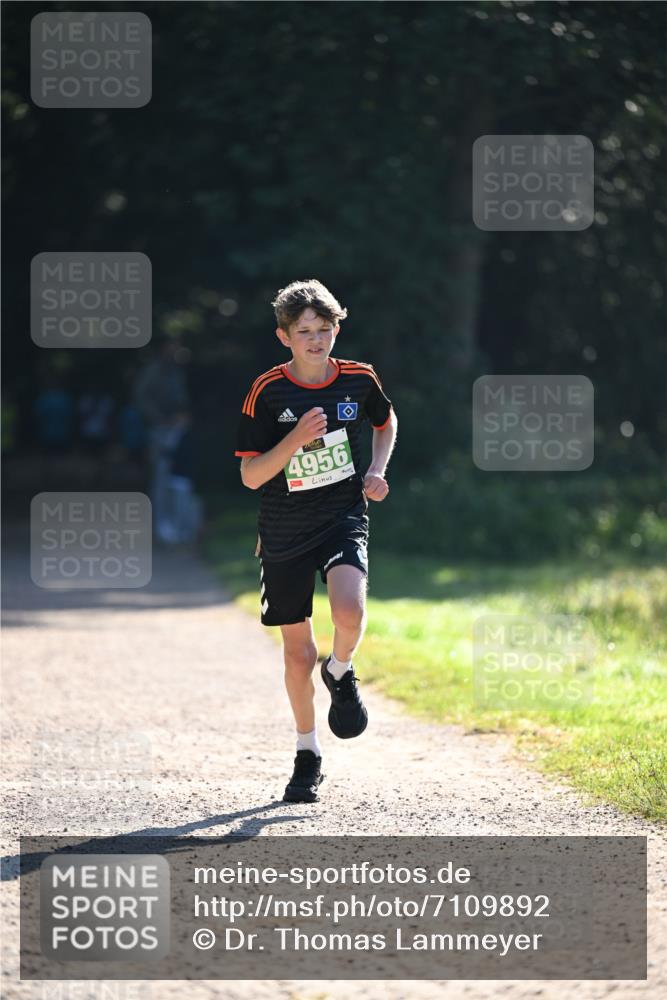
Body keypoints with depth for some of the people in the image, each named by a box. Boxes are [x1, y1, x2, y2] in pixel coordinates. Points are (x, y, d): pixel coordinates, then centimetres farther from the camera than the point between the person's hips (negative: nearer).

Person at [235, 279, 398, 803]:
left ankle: (340, 672, 7)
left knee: (350, 613, -28)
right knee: (298, 652, 7)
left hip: (344, 519, 0)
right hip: (284, 533, 0)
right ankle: (308, 754, 27)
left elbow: (387, 421, 21)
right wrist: (297, 438, -22)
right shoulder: (268, 391, -8)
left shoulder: (359, 380, -2)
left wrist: (377, 471, 5)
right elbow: (250, 476, -9)